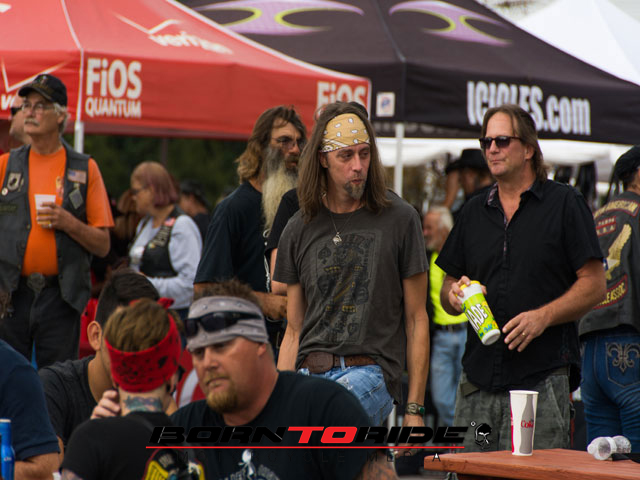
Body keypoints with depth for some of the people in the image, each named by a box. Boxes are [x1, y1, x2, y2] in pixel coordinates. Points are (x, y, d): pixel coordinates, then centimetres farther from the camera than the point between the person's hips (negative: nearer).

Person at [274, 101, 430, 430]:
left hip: (370, 370, -5)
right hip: (310, 374, 5)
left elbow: (416, 320, 3)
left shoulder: (399, 220, 2)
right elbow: (295, 331, 15)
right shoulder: (299, 230, 12)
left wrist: (414, 409, -3)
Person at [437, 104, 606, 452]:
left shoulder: (565, 204, 2)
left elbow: (594, 285, -2)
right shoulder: (474, 212, 18)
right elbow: (448, 288, 21)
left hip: (543, 375, -5)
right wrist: (455, 294, -3)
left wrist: (543, 316, -16)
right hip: (478, 379, 5)